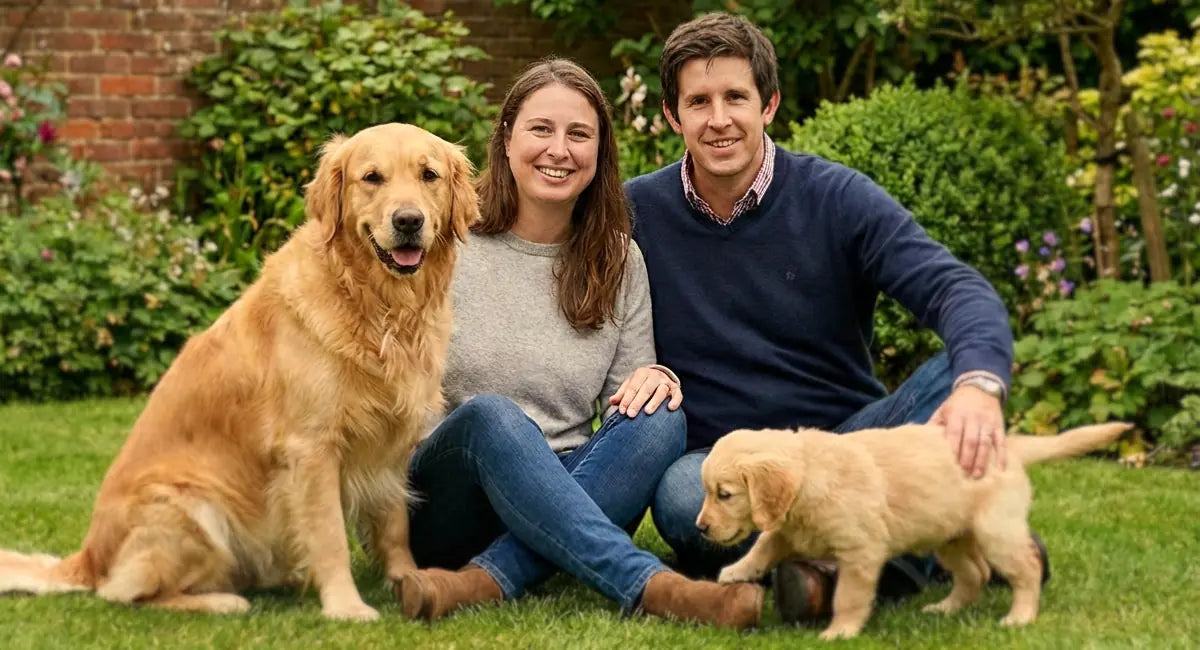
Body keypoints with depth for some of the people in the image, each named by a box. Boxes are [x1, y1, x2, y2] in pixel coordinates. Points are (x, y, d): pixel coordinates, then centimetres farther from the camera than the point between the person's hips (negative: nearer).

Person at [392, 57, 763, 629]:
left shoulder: (619, 261, 8)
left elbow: (629, 395, 8)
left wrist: (650, 378, -16)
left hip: (565, 488, 3)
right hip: (449, 505, -3)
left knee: (659, 419, -26)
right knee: (491, 417, -35)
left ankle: (488, 580, -38)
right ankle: (650, 585, -48)